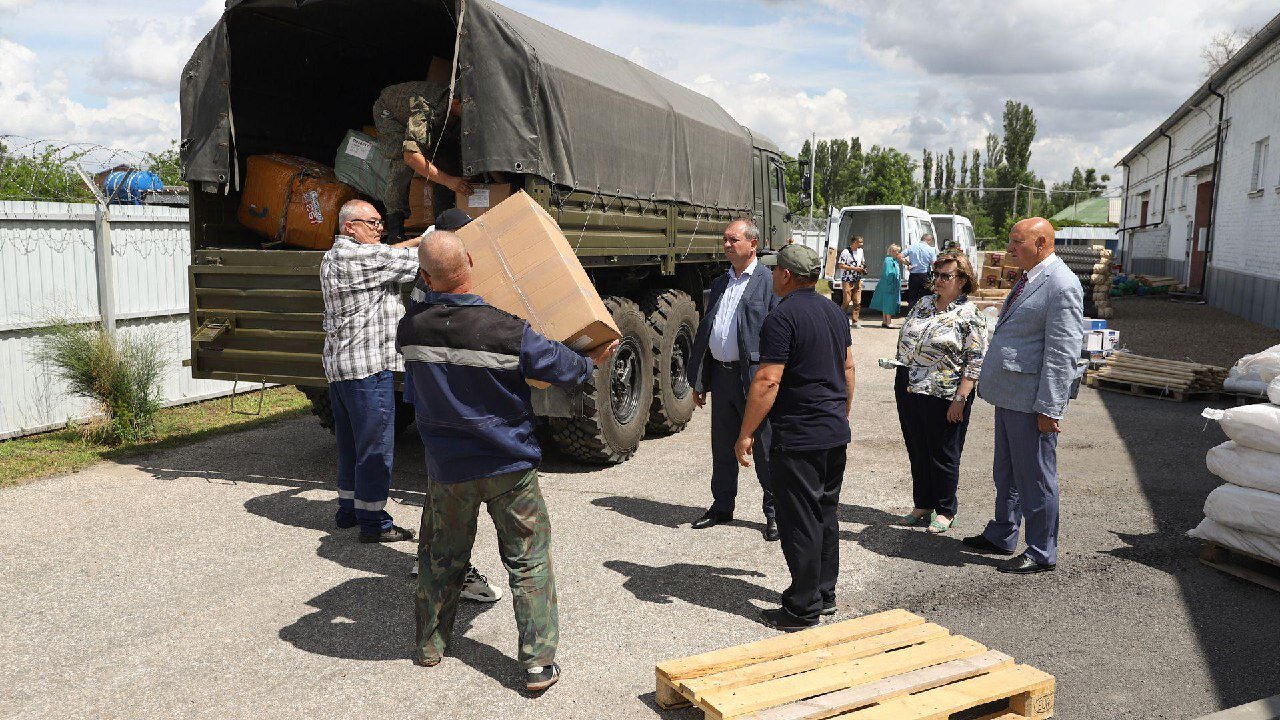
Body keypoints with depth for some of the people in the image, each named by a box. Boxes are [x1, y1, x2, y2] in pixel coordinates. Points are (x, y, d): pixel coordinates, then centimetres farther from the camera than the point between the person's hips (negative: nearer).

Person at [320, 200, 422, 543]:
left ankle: (348, 509, 29)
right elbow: (409, 259, -11)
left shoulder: (331, 258, 16)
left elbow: (388, 254, 20)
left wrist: (422, 239, 11)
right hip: (368, 364, -10)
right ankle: (373, 522, 3)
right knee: (375, 446, -3)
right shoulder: (362, 257, -15)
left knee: (349, 441, 18)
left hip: (337, 364, 10)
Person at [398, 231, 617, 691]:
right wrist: (594, 360, 11)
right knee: (528, 561, 9)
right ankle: (539, 663, 11)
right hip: (509, 467, -3)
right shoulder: (506, 331, -22)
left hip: (448, 469, 3)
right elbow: (561, 367, -11)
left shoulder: (410, 329, -10)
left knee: (443, 557, 22)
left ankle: (429, 644, 36)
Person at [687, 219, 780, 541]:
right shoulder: (719, 283, 14)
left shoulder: (769, 282, -7)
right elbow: (704, 331, 16)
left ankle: (774, 512, 17)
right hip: (721, 375, 7)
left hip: (754, 378, -6)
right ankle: (722, 507, 30)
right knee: (722, 446, 16)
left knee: (764, 448, 3)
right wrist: (699, 380, 12)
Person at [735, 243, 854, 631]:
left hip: (798, 438, -9)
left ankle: (804, 608, 7)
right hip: (835, 433, 9)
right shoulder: (835, 313, 11)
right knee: (826, 514, 17)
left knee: (800, 522, 0)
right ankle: (825, 595, 28)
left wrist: (745, 434, -16)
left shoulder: (782, 317, -16)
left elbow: (768, 381, -21)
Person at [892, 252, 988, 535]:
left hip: (944, 396, -6)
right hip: (909, 391, 6)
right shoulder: (923, 304, 10)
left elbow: (975, 363, -12)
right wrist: (902, 379, 14)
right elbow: (904, 339, 17)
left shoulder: (970, 316, -9)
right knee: (917, 451, 14)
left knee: (943, 455, 6)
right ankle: (923, 506, 29)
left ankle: (945, 511, 22)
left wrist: (960, 399, -17)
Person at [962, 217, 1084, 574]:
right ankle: (1001, 536, 36)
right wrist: (991, 379, 19)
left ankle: (1041, 554, 17)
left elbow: (1062, 354, -21)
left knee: (1035, 478, 3)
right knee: (1006, 474, 21)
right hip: (1009, 395, 10)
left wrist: (1049, 408, -22)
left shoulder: (1062, 286, -17)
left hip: (1031, 401, -10)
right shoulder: (1029, 278, 13)